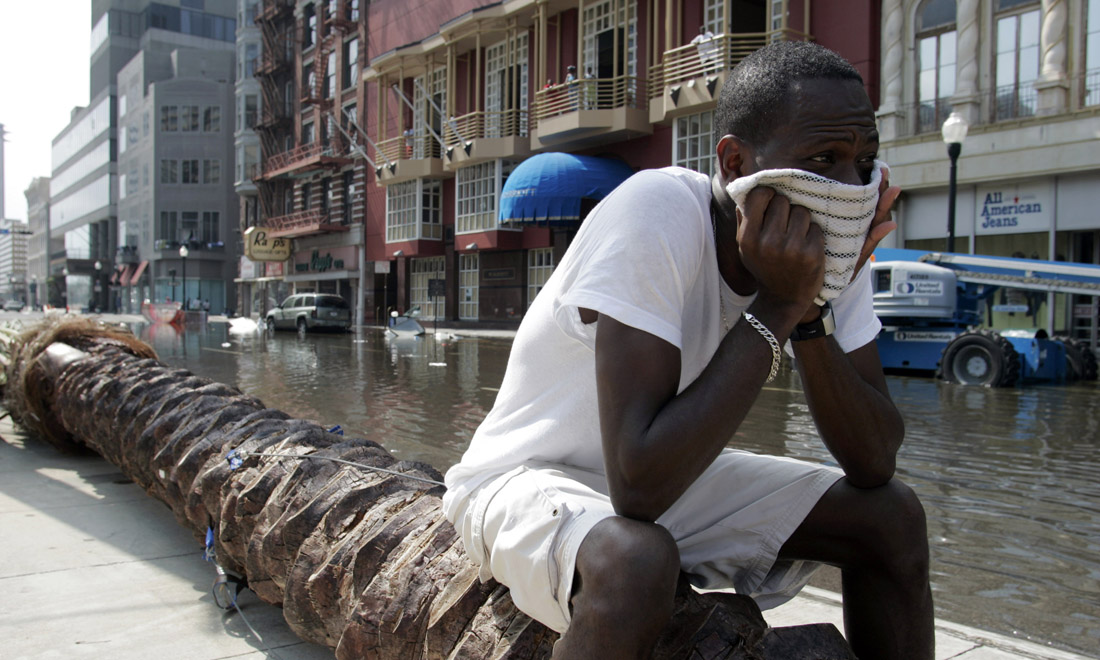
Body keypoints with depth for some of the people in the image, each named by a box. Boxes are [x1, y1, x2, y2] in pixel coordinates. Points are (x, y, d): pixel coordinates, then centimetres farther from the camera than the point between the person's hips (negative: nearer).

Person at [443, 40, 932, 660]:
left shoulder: (830, 241, -9)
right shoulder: (656, 216, -30)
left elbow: (875, 464, -11)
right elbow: (638, 485, -36)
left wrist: (811, 309, -25)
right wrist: (777, 307, -32)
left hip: (670, 472, 7)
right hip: (528, 480, -6)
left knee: (893, 515, -1)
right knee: (635, 561, -38)